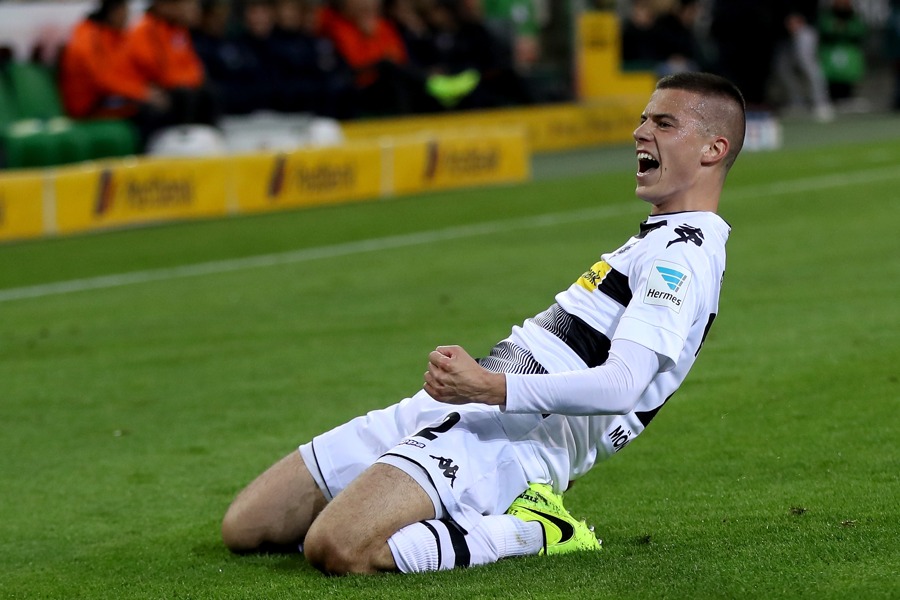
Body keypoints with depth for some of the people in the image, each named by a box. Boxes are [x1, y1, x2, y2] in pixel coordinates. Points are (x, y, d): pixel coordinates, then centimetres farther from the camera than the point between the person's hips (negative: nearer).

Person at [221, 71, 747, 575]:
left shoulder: (684, 253, -9)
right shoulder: (661, 240, 24)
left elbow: (621, 385, -23)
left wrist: (492, 388, -31)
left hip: (511, 436, -10)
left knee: (337, 549, -32)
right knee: (244, 527, 4)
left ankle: (532, 531, -11)